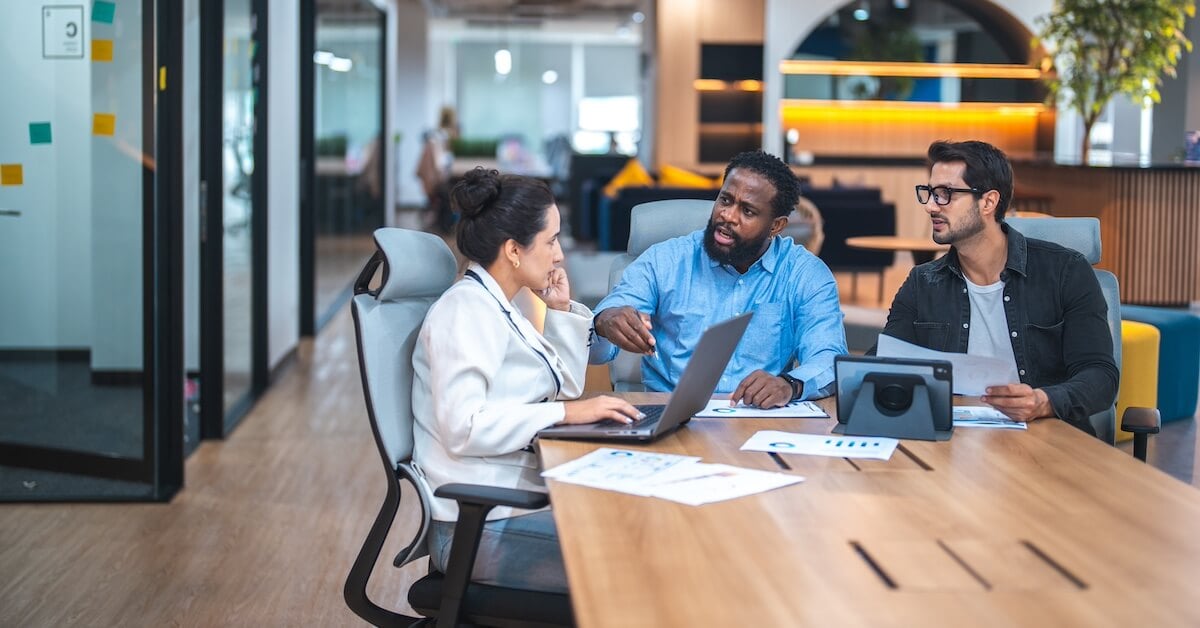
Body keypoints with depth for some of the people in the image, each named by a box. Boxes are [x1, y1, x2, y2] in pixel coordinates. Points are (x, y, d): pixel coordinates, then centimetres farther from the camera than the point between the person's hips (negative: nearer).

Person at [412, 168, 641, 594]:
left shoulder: (496, 307, 15)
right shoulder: (466, 310, -14)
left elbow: (565, 390, 19)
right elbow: (463, 427, -26)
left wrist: (562, 311, 8)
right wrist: (565, 413, -24)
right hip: (482, 527, -10)